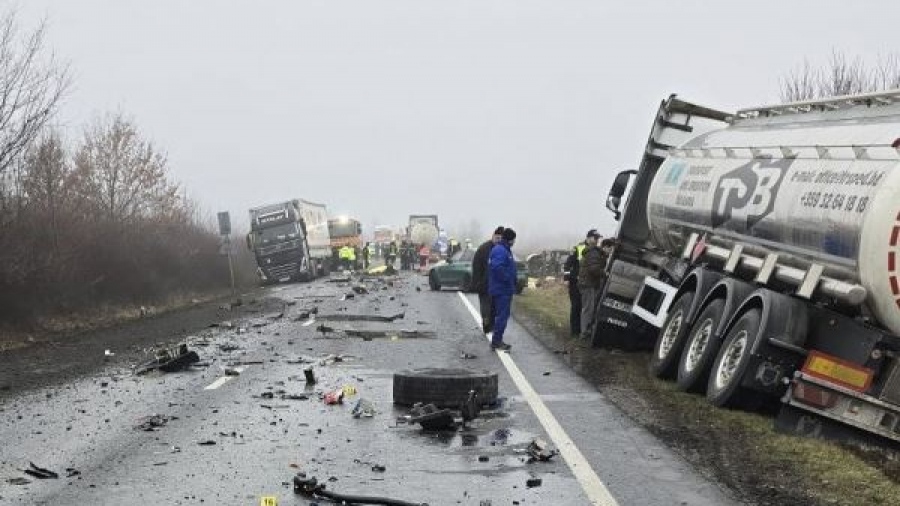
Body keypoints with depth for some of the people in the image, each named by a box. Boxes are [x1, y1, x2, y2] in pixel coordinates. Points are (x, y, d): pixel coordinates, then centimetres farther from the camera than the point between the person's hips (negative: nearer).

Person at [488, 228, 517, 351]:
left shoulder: (505, 250, 17)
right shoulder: (500, 251, -18)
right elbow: (497, 267, -31)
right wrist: (508, 279, -22)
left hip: (504, 289, 11)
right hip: (502, 290, -11)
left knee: (502, 315, 14)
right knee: (502, 315, -8)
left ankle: (497, 340, 20)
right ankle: (496, 341, -4)